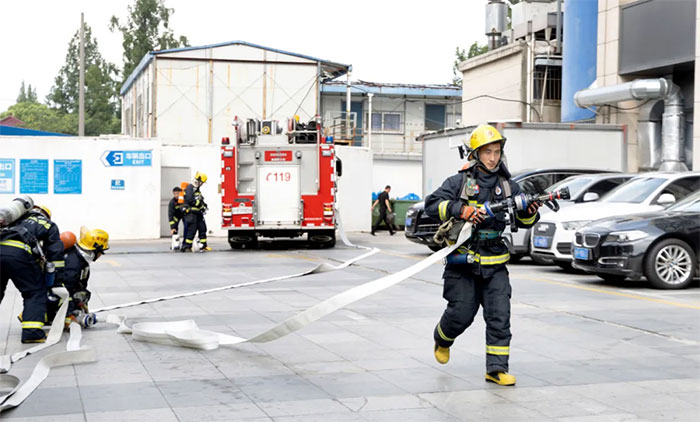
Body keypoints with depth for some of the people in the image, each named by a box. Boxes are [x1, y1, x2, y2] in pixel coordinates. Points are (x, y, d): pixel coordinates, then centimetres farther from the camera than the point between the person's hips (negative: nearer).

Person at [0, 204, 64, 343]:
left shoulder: (19, 219, 36)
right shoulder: (49, 225, 24)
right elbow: (55, 252, 14)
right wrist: (50, 275, 19)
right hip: (19, 253, -4)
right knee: (35, 293, 8)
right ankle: (32, 332, -4)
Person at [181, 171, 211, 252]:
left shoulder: (196, 188, 19)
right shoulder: (190, 188, -12)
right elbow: (190, 200, -23)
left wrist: (203, 204, 7)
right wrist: (200, 203, -14)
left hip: (198, 212, 10)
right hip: (191, 212, -10)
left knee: (202, 228, 7)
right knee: (192, 230, -9)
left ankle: (203, 245, 10)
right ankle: (186, 247, -3)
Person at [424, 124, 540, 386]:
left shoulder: (508, 186, 10)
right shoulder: (459, 182, -1)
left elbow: (523, 221, 10)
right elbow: (432, 204, -11)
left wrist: (530, 211, -13)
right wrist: (461, 209, -25)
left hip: (494, 265, 3)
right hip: (462, 263, -3)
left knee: (500, 316, -6)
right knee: (462, 313, 1)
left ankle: (497, 369, -1)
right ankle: (442, 340, 34)